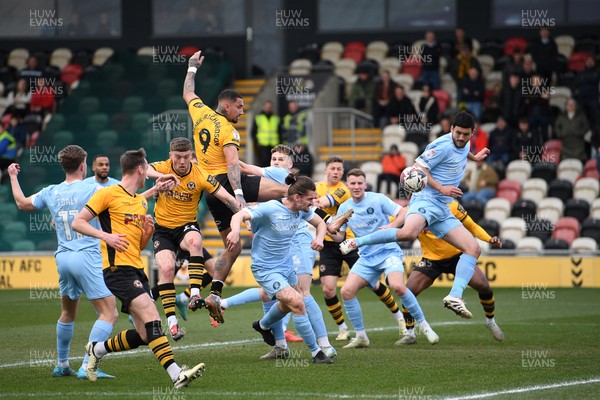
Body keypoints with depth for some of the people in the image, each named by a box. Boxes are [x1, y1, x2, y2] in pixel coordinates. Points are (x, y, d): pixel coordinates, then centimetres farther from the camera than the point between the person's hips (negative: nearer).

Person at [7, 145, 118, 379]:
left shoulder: (51, 193, 8)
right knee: (109, 313, -7)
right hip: (87, 256, -7)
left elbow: (22, 203, 25)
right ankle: (87, 367, -17)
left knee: (68, 313, 24)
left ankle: (62, 365, 32)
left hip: (63, 257, 7)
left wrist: (13, 177, 40)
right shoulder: (92, 189, -8)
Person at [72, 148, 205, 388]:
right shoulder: (108, 194, -3)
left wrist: (148, 232, 5)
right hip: (118, 268, -8)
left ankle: (97, 350, 26)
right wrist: (105, 236, -19)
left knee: (144, 335, 3)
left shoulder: (141, 202, 21)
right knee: (151, 315, -22)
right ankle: (176, 374, -29)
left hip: (137, 269, 8)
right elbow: (77, 223, -6)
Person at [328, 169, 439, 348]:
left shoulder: (378, 199, -8)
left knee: (397, 286, -30)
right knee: (346, 291, -13)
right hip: (366, 258, 5)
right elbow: (340, 236, 11)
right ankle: (360, 337, 2)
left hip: (388, 251, -5)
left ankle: (423, 325, -11)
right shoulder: (344, 208, 5)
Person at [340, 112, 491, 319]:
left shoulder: (464, 145, 15)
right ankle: (356, 242, -23)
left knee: (473, 249, -3)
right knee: (408, 232, -39)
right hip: (426, 199, -9)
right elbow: (418, 168, -14)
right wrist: (441, 188, -18)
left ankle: (455, 296, -13)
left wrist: (474, 157, 47)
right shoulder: (443, 146, -12)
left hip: (442, 209, 9)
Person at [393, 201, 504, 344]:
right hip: (431, 260, 0)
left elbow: (472, 226, -1)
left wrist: (490, 239, -15)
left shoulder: (452, 206, -12)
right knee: (408, 292, -15)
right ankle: (410, 334, 2)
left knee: (483, 286, -11)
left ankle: (490, 321, 18)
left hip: (457, 255, 0)